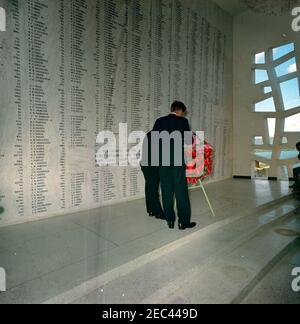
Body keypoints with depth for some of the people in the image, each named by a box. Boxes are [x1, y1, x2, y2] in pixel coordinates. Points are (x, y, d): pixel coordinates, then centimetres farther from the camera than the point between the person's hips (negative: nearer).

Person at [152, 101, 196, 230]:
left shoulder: (160, 121, 7)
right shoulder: (182, 121, -1)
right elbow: (189, 141, 3)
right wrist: (192, 138, 25)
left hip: (162, 160, 3)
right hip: (177, 159, -3)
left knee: (166, 190, 8)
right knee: (181, 190, 2)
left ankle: (170, 220, 15)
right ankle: (183, 221, 8)